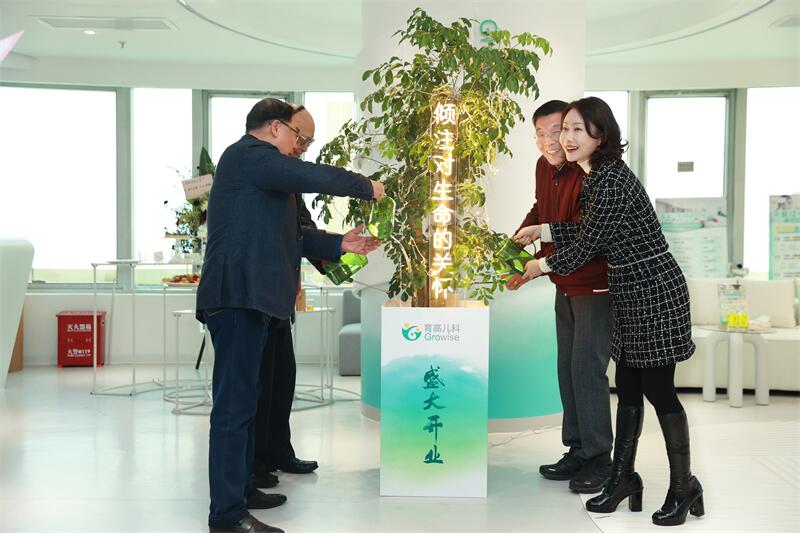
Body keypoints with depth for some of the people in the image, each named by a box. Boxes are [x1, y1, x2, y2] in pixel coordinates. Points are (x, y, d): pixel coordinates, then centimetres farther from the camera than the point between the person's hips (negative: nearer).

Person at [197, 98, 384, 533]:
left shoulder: (254, 164, 26)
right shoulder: (250, 153, -6)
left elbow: (287, 235, 25)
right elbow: (314, 177, -17)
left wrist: (339, 244, 19)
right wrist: (366, 187, -2)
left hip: (248, 299, 11)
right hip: (239, 296, -11)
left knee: (242, 399, 16)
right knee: (235, 403, -10)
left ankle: (240, 489, 27)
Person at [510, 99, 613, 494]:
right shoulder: (545, 167, 2)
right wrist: (518, 237, 4)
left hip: (595, 286, -9)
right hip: (564, 285, 9)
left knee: (586, 367, -9)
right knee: (567, 368, 13)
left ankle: (598, 459, 3)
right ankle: (577, 451, 24)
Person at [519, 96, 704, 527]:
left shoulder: (612, 181, -21)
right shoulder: (595, 176, 9)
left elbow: (587, 244, -16)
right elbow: (586, 230, 20)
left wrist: (543, 266, -1)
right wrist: (540, 230, 20)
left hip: (654, 290, -9)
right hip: (630, 292, 9)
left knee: (657, 388, -2)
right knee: (627, 387, 14)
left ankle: (683, 486, 14)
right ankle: (623, 478, 25)